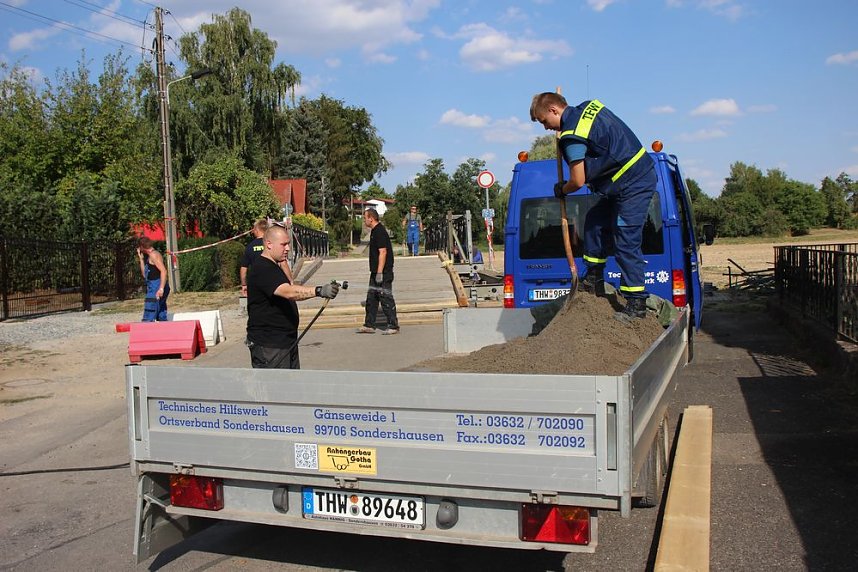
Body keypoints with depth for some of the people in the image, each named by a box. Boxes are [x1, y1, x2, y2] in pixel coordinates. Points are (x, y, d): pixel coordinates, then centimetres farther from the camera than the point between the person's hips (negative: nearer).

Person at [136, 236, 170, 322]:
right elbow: (144, 275, 23)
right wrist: (141, 259, 19)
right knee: (162, 318, 8)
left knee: (148, 319, -14)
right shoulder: (148, 257, 22)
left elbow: (163, 271, -20)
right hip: (154, 288, 10)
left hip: (156, 287, -10)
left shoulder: (153, 255, -9)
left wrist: (161, 288, -28)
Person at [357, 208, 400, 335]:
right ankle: (369, 325, 19)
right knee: (371, 298, 12)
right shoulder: (375, 231, 15)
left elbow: (383, 252, -23)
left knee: (386, 298, -5)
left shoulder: (380, 232, -16)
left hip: (383, 272, -11)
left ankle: (393, 326, 1)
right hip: (376, 272, 11)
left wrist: (379, 272, -25)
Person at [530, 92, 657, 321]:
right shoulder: (589, 106, 10)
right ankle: (594, 281, 25)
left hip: (632, 185, -11)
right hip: (642, 172, 11)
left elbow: (578, 181, -16)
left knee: (626, 244, -9)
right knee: (595, 221, 18)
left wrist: (561, 190, 6)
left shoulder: (571, 136, -18)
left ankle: (636, 304, -4)